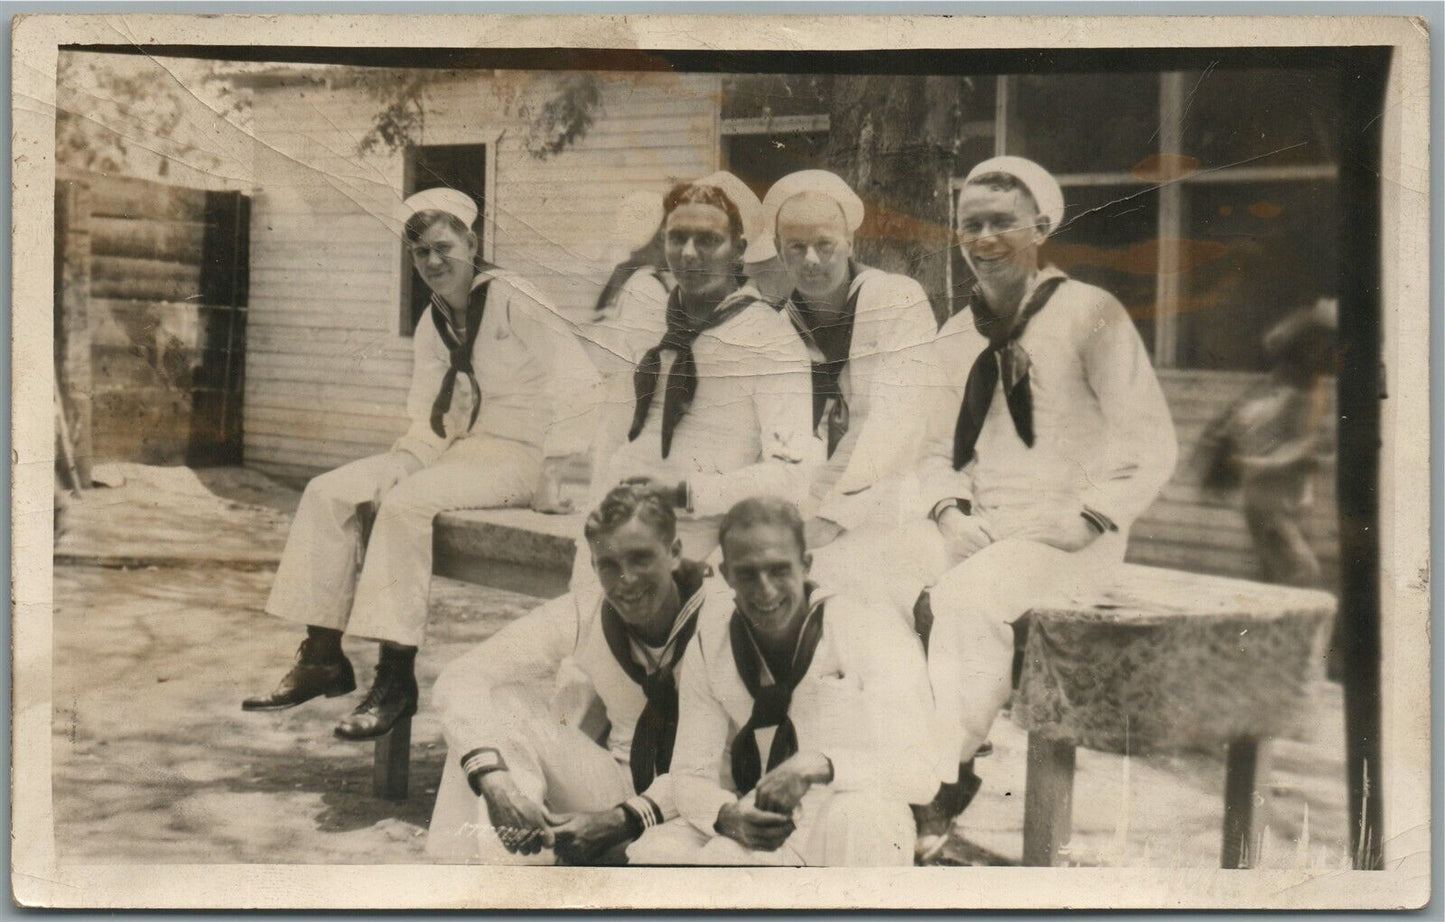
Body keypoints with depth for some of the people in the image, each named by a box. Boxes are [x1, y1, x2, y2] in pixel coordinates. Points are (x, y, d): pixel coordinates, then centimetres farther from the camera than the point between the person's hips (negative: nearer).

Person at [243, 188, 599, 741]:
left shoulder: (510, 300, -10)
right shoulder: (432, 323, 14)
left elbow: (579, 385, -13)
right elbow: (428, 421, 14)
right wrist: (398, 463, -5)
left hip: (514, 454, -8)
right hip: (453, 447, 8)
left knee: (405, 502, -32)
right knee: (328, 493, -7)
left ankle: (396, 679, -26)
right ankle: (322, 658, -3)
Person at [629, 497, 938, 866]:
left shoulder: (875, 636, -9)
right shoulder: (710, 648, 2)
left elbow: (919, 773, -16)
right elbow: (691, 773, 2)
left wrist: (820, 765, -34)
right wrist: (729, 817, -22)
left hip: (866, 837, -2)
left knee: (857, 812, -38)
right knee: (653, 852, -26)